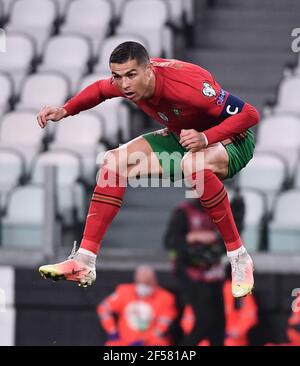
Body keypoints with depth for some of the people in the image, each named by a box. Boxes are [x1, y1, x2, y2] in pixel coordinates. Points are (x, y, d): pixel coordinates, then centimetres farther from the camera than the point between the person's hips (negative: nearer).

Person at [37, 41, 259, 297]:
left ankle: (240, 259, -26)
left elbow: (250, 114, -32)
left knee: (193, 164, -40)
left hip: (232, 140, -8)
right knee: (116, 161, -6)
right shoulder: (126, 82, -16)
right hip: (181, 136, 8)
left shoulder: (187, 85, -37)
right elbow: (99, 90, 11)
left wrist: (205, 138, -44)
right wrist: (64, 111, -4)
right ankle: (83, 264, -2)